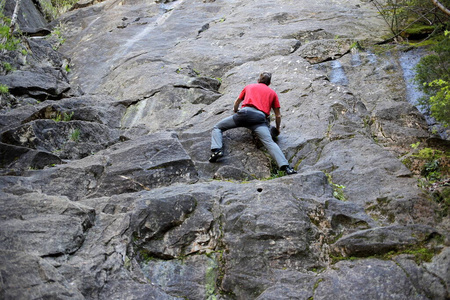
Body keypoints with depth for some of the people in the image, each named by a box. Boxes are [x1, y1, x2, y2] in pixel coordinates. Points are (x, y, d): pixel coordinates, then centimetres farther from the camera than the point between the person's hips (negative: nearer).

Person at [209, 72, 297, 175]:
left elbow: (237, 102, 43)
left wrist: (236, 111, 65)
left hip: (245, 112, 0)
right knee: (269, 143, -16)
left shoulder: (249, 86, 31)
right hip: (260, 117, 0)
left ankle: (217, 150, -12)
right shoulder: (273, 93, 28)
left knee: (217, 128, 14)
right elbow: (278, 116, 24)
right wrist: (277, 129, 41)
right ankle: (285, 167, -37)